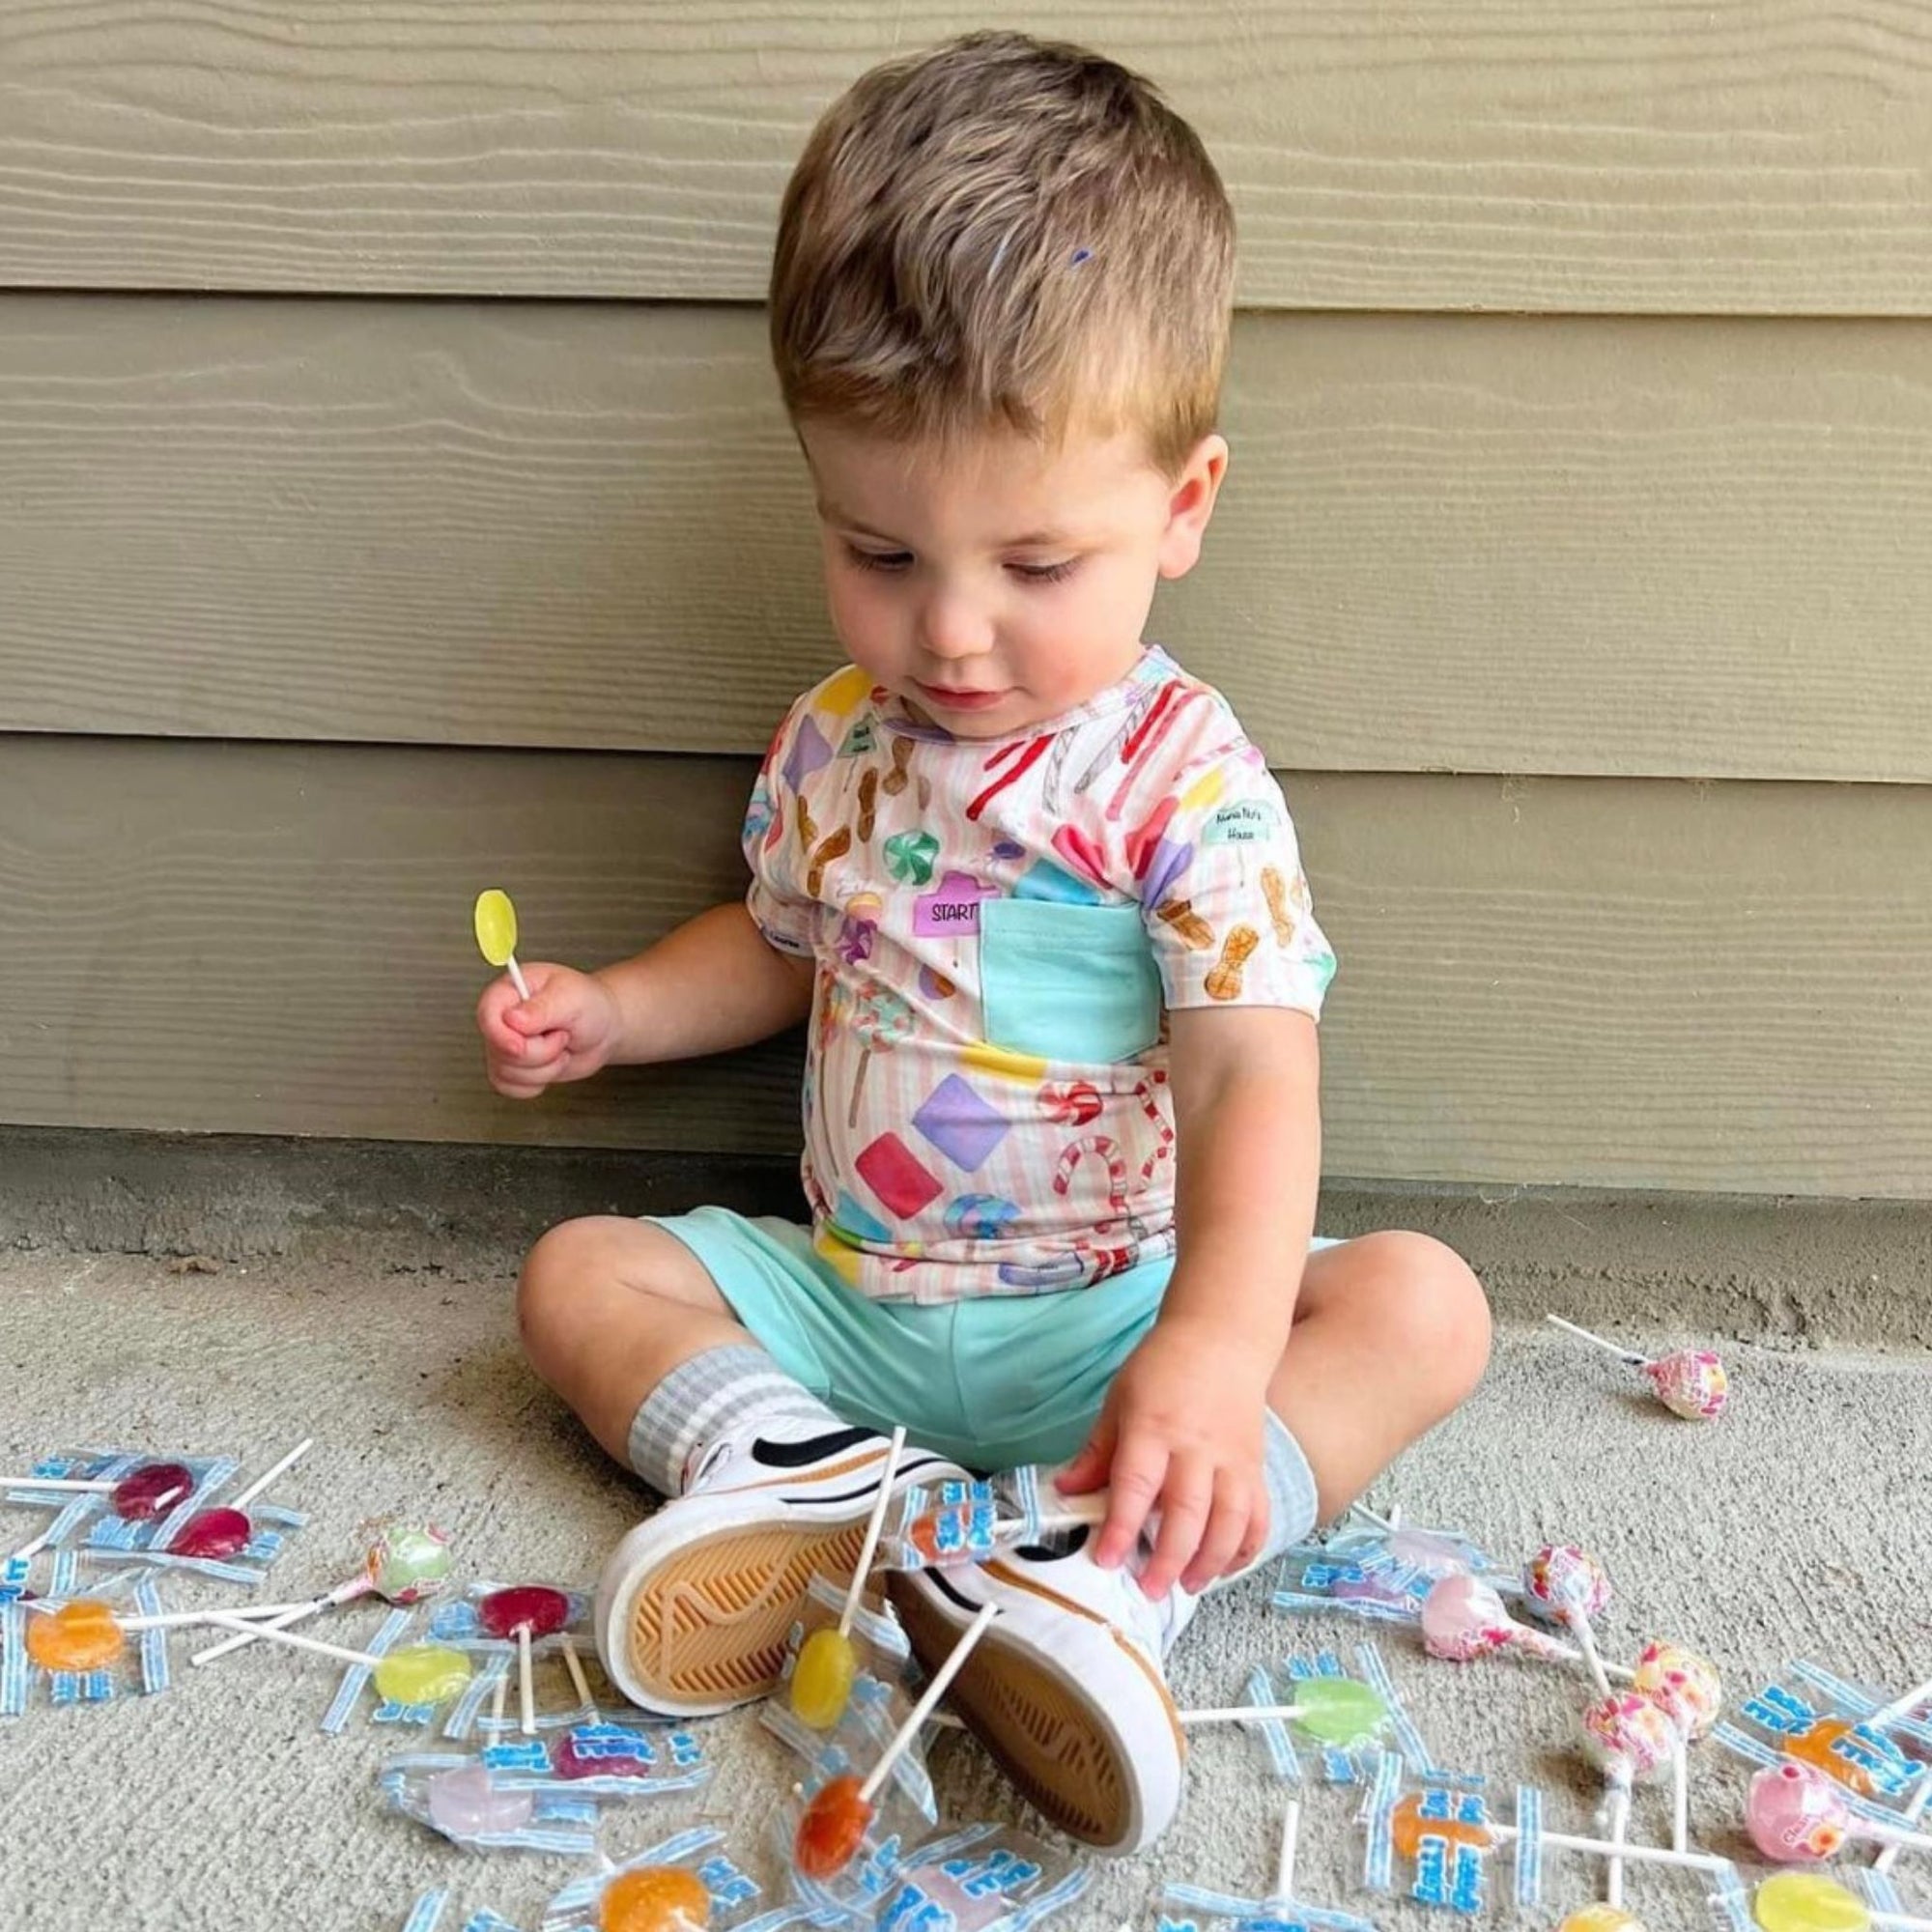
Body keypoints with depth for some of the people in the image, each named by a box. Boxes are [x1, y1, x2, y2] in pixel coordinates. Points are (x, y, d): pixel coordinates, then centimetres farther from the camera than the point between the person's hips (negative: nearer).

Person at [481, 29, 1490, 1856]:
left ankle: (1094, 1565, -41)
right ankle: (808, 1469, -30)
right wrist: (612, 1006, 1)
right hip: (843, 1293, 5)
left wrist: (1214, 1349, -41)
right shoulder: (830, 744, -1)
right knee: (577, 1269, -6)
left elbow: (1252, 1075, -26)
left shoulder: (1186, 780, -17)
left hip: (1113, 1313, -4)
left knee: (1422, 1303, -25)